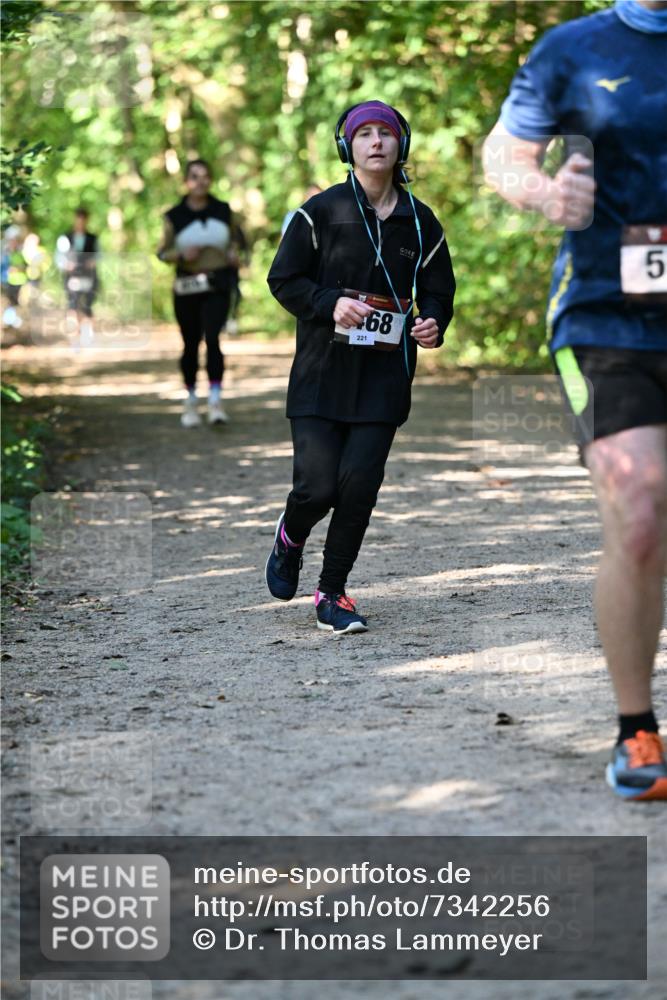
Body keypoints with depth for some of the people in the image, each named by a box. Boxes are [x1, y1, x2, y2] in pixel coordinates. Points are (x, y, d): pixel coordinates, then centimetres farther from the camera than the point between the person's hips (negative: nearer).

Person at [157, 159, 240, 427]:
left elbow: (231, 240, 22)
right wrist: (181, 255, -14)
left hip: (217, 286, 0)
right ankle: (190, 400, 24)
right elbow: (162, 252, 6)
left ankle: (216, 400, -21)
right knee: (190, 344, 7)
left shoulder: (223, 211, 7)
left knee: (212, 337, -18)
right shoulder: (175, 216, 2)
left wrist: (233, 254, 0)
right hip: (187, 288, 1)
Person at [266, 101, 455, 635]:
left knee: (359, 486, -4)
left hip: (384, 376, 2)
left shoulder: (421, 222, 8)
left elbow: (438, 289, 17)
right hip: (322, 372, -2)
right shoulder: (322, 212, -1)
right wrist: (330, 305, -16)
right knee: (317, 485, -9)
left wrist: (433, 323, -6)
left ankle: (332, 594, 11)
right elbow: (284, 279, 1)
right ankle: (290, 536, 27)